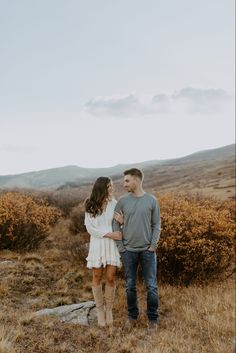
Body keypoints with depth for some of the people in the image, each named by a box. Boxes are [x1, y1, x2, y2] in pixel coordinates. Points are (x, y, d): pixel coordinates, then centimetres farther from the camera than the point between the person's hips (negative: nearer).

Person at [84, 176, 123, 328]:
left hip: (112, 245, 1)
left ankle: (109, 309, 21)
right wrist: (109, 234, -16)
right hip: (97, 245, -1)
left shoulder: (114, 204, -1)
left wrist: (122, 221, -17)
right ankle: (100, 310, 23)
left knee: (111, 278, 3)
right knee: (97, 278, 6)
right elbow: (90, 228, -8)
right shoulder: (91, 206, -4)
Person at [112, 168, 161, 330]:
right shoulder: (122, 201, 0)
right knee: (130, 285, 10)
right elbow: (116, 224, 3)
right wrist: (120, 247, -2)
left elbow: (157, 225, 2)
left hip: (148, 250, -1)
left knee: (151, 285, 3)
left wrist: (153, 245, -6)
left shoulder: (152, 200, -2)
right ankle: (132, 315, 27)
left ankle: (153, 318, 18)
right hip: (129, 250, 1)